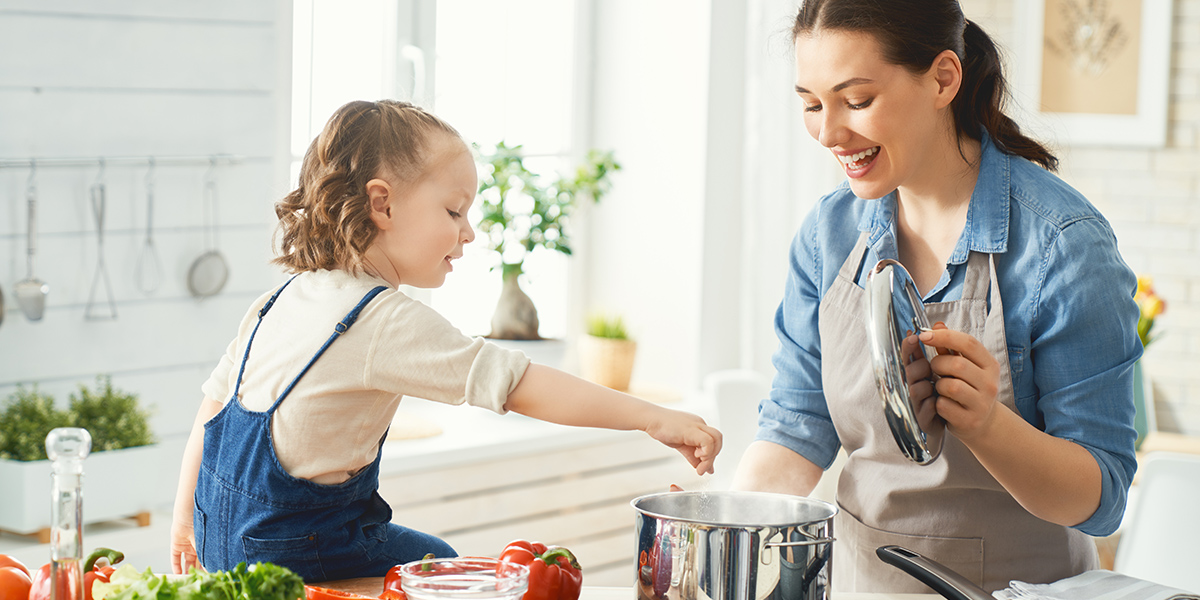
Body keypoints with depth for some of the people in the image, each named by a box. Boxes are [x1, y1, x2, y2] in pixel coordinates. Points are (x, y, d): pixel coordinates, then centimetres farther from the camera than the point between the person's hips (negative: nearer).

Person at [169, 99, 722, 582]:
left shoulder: (279, 301, 3)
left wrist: (186, 517, 22)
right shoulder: (389, 323, -24)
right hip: (293, 554, -9)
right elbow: (520, 386, -28)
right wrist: (654, 417, -26)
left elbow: (215, 399, 10)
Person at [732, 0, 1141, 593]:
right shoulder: (828, 231, 2)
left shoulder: (1065, 243, -13)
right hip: (861, 577, 4)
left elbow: (1100, 496, -12)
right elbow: (796, 429, 3)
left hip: (1013, 583, -4)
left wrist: (987, 425, -29)